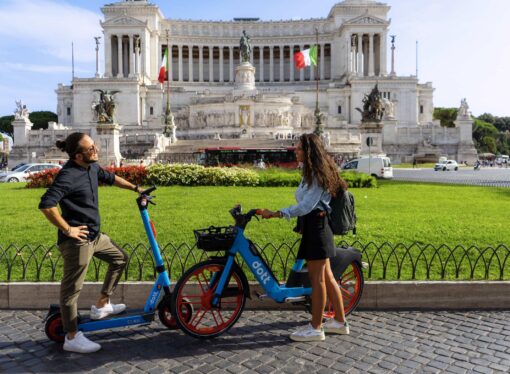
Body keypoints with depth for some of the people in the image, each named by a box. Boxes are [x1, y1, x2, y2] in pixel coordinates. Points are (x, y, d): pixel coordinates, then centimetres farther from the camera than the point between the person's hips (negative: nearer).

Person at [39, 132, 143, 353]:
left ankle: (101, 306, 31)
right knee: (72, 287, 2)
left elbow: (110, 178, 25)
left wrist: (135, 188, 28)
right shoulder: (68, 176, -23)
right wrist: (67, 229, -22)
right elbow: (46, 205, -31)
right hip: (77, 241, -9)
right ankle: (72, 338, 16)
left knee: (120, 258, 20)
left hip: (94, 235, 10)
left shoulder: (92, 167, 5)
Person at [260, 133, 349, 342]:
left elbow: (305, 206, -22)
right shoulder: (312, 173, 18)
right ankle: (340, 321, 25)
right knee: (326, 277, 15)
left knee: (317, 279, -2)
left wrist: (276, 213, -26)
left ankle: (315, 328, 8)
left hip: (316, 227, -10)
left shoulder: (318, 175, -14)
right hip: (313, 226, 10)